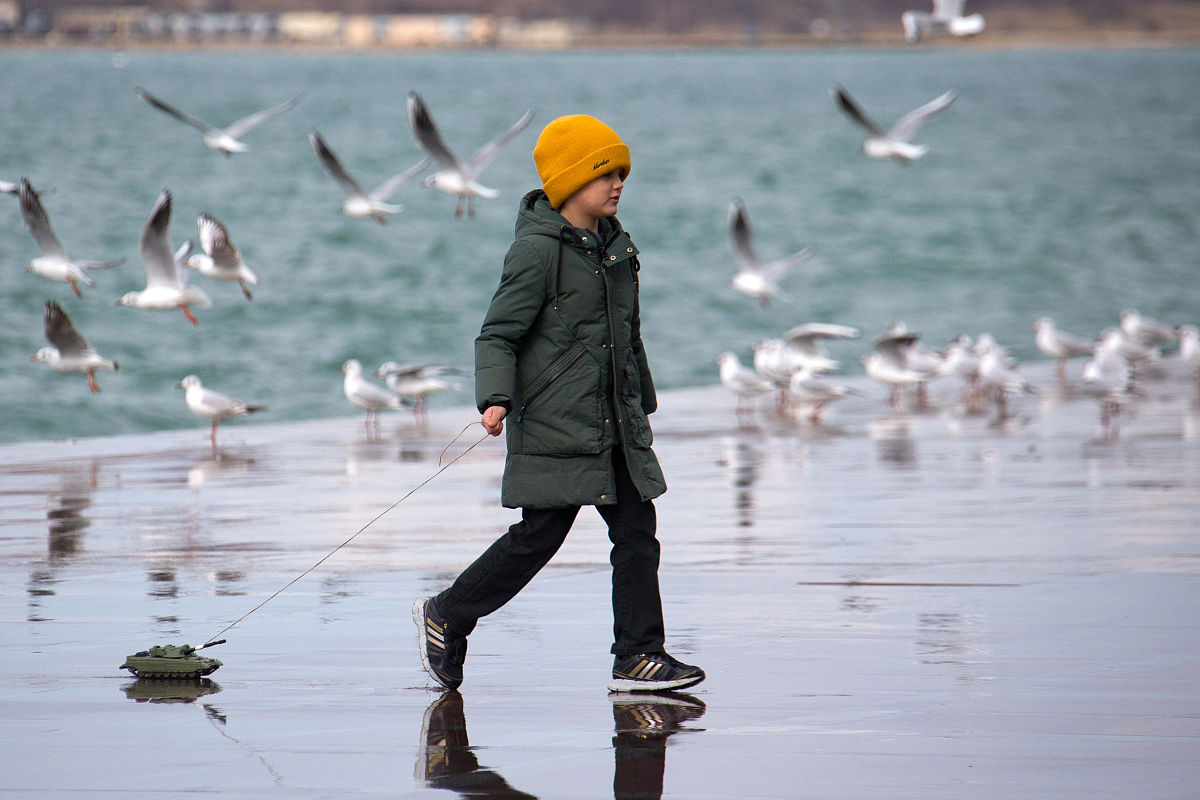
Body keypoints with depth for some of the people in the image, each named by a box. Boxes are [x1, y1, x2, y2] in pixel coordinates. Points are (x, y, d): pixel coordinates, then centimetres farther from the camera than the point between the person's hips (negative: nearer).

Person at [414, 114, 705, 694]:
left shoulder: (614, 245, 13)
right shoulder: (537, 250, -11)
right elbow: (497, 334, -12)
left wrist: (641, 404, 28)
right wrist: (495, 398, -26)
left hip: (615, 427, 8)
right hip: (556, 426, -8)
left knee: (637, 530, 1)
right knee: (538, 537, -4)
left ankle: (638, 655, 4)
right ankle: (445, 617, 14)